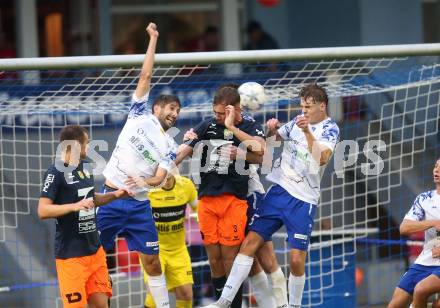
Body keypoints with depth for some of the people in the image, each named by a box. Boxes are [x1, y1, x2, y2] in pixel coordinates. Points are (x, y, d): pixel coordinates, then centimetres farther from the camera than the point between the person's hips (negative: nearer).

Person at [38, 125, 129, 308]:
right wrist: (75, 206, -29)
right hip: (70, 253, -8)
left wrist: (114, 195, 11)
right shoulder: (56, 172, -13)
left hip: (94, 249, 8)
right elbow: (42, 211, -19)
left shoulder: (85, 167, 12)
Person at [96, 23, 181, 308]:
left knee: (152, 261, 2)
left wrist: (146, 182, -24)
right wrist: (153, 39, 2)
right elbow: (146, 76, 3)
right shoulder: (140, 115, 6)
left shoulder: (170, 147, 11)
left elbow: (160, 177, -2)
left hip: (139, 204, 2)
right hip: (110, 198, -2)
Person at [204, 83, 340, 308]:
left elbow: (322, 158, -22)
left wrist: (307, 132, -34)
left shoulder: (330, 129, -5)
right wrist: (271, 129, -1)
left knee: (296, 259, -8)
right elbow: (273, 137, 21)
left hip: (303, 200, -5)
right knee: (250, 242, -3)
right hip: (279, 189, 5)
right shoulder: (298, 121, 10)